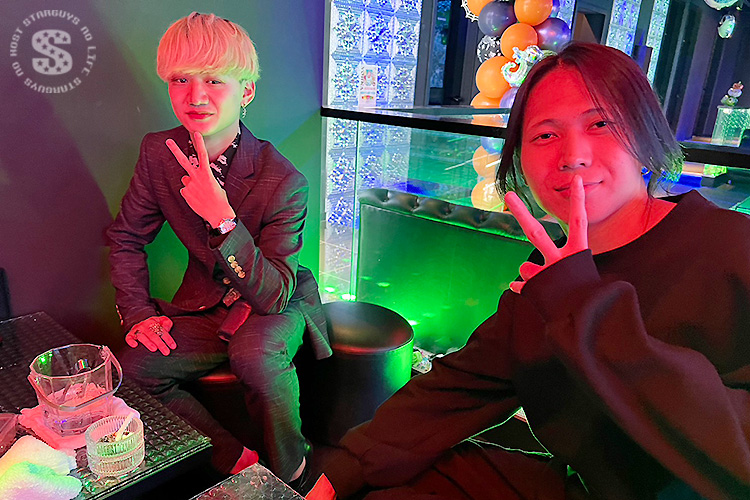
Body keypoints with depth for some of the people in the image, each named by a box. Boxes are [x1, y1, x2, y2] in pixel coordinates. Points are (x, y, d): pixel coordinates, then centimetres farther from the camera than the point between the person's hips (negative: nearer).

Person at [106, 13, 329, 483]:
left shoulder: (284, 182, -24)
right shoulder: (159, 152, -8)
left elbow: (274, 294, -26)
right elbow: (127, 238, 7)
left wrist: (223, 219, -38)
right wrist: (137, 313, -6)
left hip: (277, 307, -5)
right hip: (206, 303, 5)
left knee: (255, 354, -35)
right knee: (134, 366, -16)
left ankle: (289, 471, -5)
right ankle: (236, 459, 0)